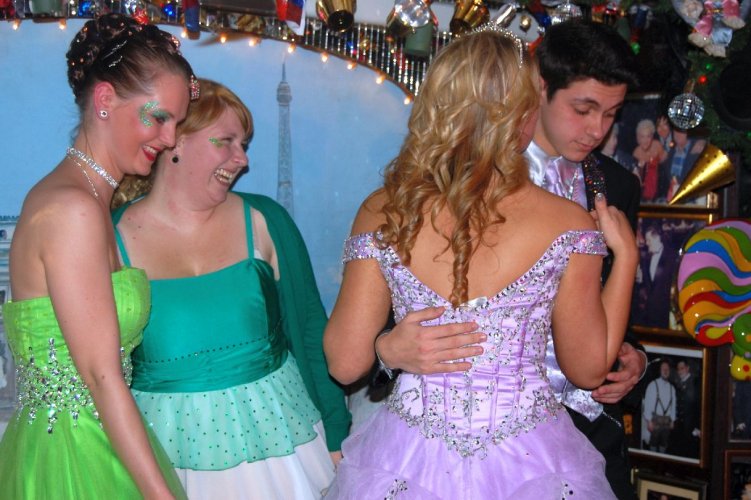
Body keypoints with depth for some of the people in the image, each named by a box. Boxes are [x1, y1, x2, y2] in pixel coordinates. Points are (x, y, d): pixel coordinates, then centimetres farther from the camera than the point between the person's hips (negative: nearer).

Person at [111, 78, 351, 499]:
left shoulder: (264, 221, -1)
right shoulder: (111, 239, -5)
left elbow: (310, 331, 3)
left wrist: (334, 438, 3)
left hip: (274, 438, 1)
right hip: (168, 453, -1)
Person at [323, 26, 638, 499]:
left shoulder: (382, 213, -11)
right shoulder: (567, 225, -14)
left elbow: (345, 363, -6)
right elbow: (589, 370, -3)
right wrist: (625, 256, 5)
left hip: (407, 461, 1)